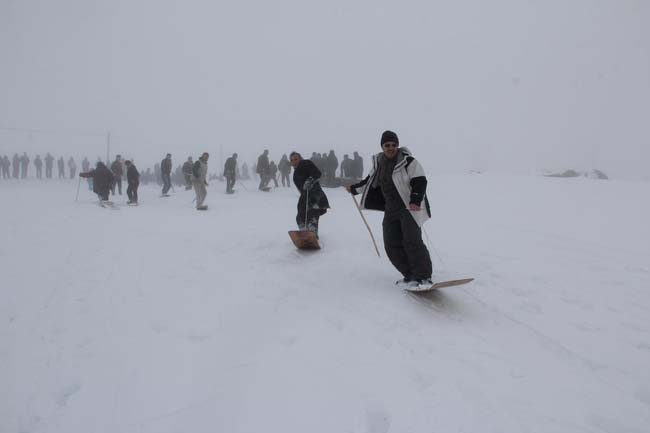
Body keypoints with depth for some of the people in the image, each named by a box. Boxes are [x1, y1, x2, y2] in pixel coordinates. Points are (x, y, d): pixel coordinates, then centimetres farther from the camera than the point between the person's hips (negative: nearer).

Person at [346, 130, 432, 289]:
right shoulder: (379, 163, 11)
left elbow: (420, 181, -16)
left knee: (412, 242, -15)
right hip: (391, 210, 7)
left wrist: (415, 200, -29)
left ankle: (424, 277, -6)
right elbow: (371, 181, 26)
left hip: (410, 207, -7)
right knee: (392, 245, 4)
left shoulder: (408, 161, -10)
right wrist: (354, 188, 30)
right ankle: (410, 276, 13)